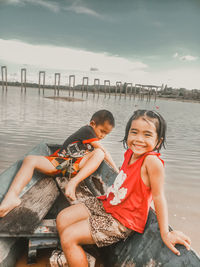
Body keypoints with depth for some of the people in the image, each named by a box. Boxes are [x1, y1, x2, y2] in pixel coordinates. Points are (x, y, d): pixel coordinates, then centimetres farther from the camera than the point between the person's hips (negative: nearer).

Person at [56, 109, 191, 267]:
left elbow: (158, 196, -23)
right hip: (105, 204, 8)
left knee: (68, 237, -12)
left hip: (122, 221, -8)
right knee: (62, 218, 10)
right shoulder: (130, 153, -3)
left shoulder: (152, 161, -26)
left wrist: (165, 234, -19)